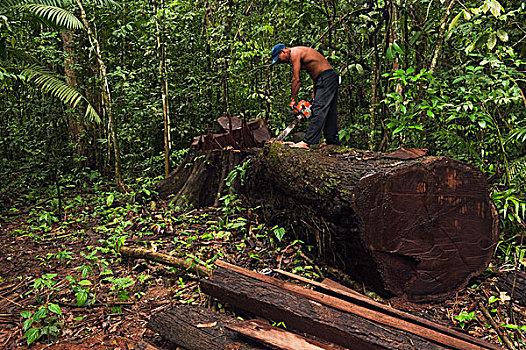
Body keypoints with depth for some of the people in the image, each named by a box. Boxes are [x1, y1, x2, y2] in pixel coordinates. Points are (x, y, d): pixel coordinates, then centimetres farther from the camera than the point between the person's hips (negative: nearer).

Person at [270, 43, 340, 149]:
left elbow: (296, 79, -12)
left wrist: (292, 99, -5)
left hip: (326, 78, -10)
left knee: (318, 111, -15)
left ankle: (307, 142, -19)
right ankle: (332, 139, 18)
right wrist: (314, 95, 19)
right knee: (329, 112, 12)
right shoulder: (300, 53, 20)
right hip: (331, 77, 10)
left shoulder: (294, 53, -9)